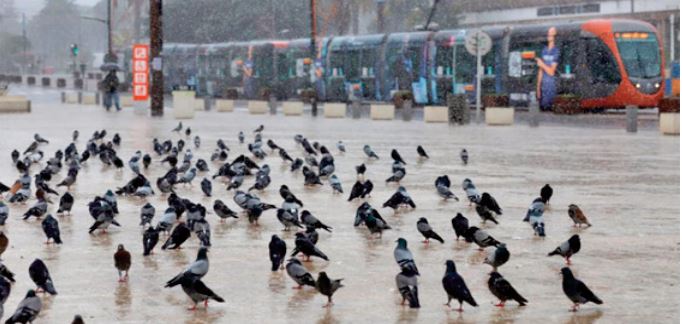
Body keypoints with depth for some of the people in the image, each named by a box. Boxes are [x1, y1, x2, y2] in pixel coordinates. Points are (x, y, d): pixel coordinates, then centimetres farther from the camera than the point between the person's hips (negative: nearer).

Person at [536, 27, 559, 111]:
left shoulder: (556, 51, -7)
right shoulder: (544, 50, 12)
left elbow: (551, 72, -10)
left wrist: (542, 64, -13)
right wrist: (538, 87, 11)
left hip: (551, 86, -6)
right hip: (543, 85, 6)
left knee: (549, 109, -6)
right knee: (542, 108, 5)